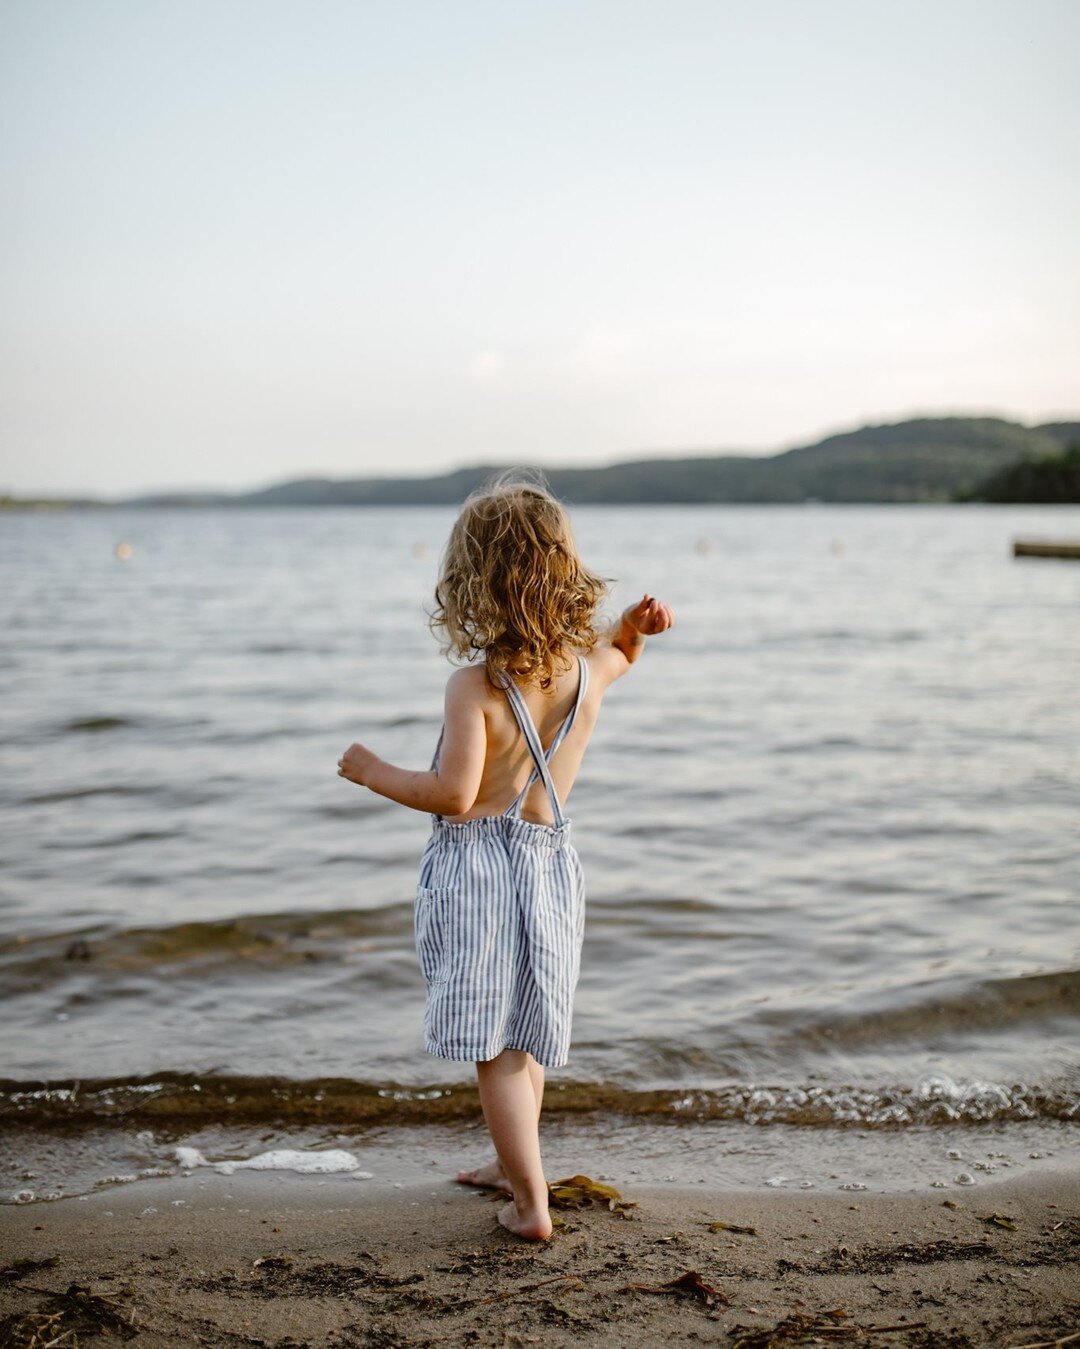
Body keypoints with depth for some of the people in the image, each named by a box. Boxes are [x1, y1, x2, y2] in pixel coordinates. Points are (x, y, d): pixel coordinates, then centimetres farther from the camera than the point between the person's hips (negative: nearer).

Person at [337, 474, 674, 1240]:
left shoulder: (476, 686, -19)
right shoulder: (589, 668, -1)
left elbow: (454, 795, -24)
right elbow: (619, 652, 24)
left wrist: (376, 773, -11)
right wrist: (636, 625, 5)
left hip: (478, 867, -6)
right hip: (553, 860, 6)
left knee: (494, 1046, 3)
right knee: (523, 1031, 22)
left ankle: (532, 1203, 5)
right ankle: (514, 1163, 40)